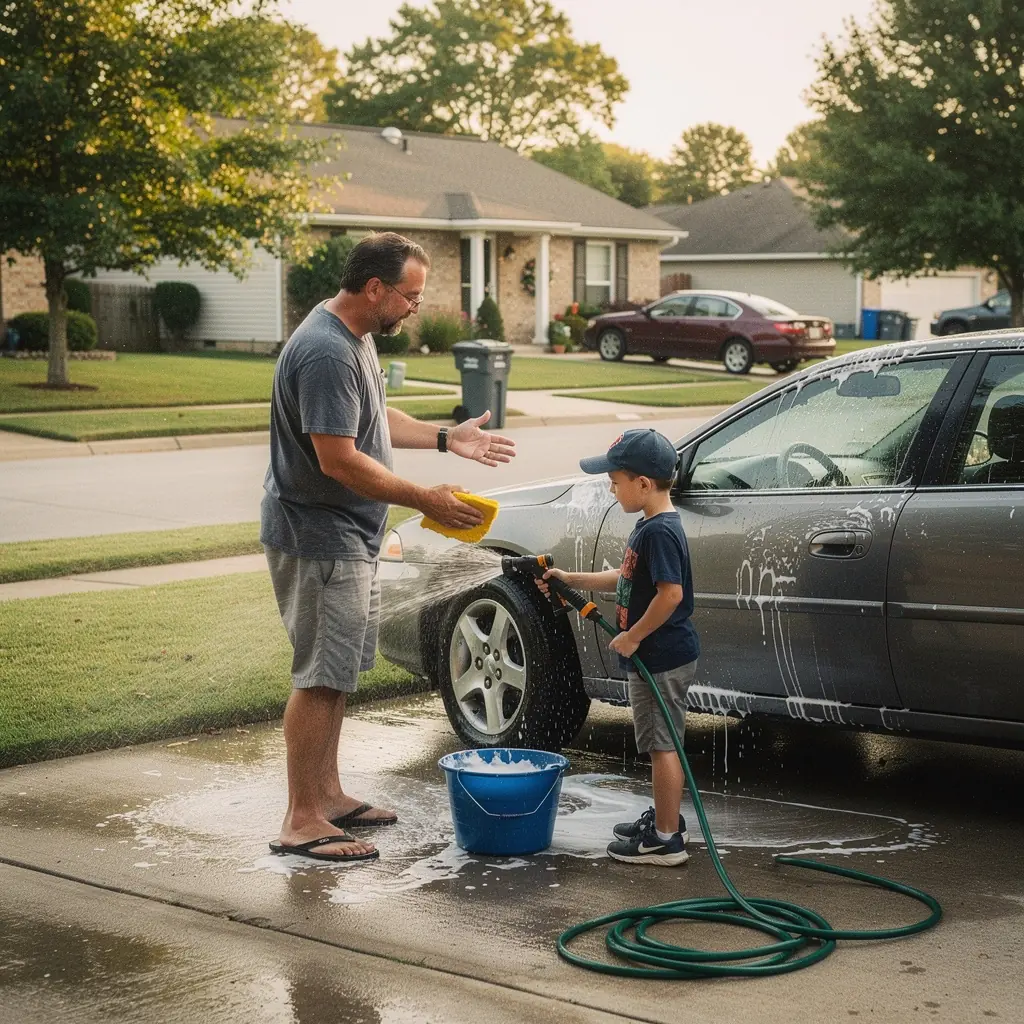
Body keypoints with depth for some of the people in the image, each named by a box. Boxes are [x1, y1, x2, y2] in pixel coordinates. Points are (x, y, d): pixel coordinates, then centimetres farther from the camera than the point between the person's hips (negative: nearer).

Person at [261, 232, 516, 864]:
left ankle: (327, 794, 26)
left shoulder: (357, 337, 11)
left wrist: (447, 439, 16)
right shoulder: (326, 352, -24)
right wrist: (425, 500, -23)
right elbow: (338, 459, -27)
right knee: (320, 678, -7)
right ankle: (302, 822, -2)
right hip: (319, 537, -11)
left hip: (350, 537, 11)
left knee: (337, 672, 16)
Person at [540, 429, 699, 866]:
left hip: (662, 658, -10)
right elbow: (627, 578, 22)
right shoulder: (650, 526, 11)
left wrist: (632, 636, -21)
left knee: (662, 744, -4)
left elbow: (671, 593, -28)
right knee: (661, 743, 19)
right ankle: (665, 819, 31)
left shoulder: (661, 531, -21)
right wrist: (570, 580, 20)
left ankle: (666, 840, 2)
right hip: (654, 655, 10)